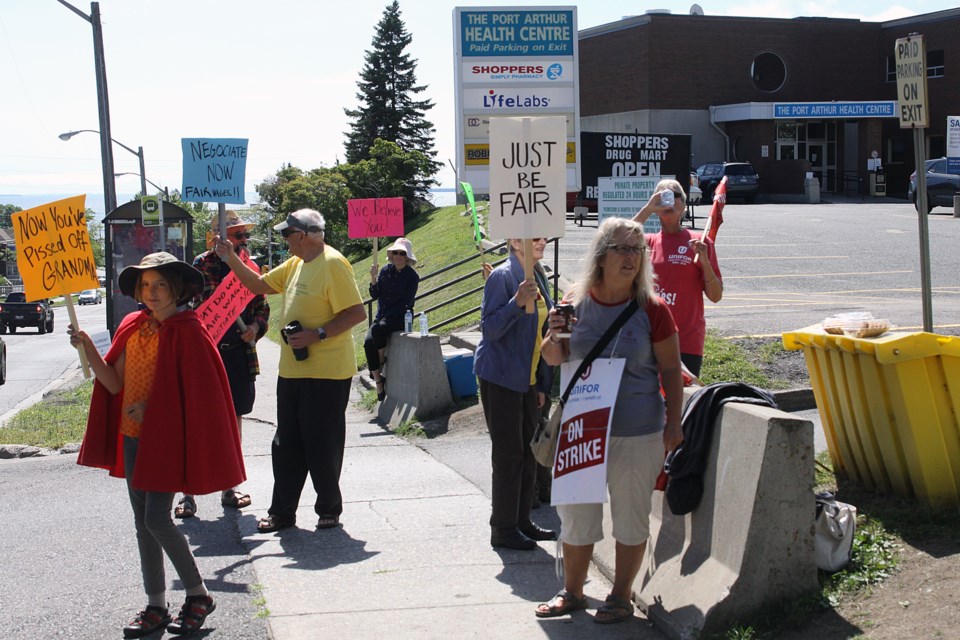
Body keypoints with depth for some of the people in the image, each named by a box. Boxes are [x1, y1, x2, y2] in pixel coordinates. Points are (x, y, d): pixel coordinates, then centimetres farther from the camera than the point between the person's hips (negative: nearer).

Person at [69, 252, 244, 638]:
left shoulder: (187, 331, -11)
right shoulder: (133, 327, 7)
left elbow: (198, 391, -12)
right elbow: (114, 384, 4)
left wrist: (153, 408, -16)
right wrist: (88, 349, -8)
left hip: (167, 437, -7)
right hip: (133, 436, 7)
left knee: (156, 519, -11)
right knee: (143, 523, 9)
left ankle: (198, 596, 6)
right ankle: (155, 607, 18)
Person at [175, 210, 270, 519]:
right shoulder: (203, 264, -5)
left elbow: (261, 305, 13)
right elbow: (207, 302, -15)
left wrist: (255, 327, -6)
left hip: (241, 352, 5)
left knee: (235, 418, 11)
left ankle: (229, 488, 22)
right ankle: (188, 493, 0)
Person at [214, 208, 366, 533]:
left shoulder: (333, 264, -14)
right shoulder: (296, 263, 14)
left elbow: (357, 312, -19)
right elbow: (259, 285, 24)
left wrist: (317, 334, -23)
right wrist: (231, 259, 13)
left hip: (326, 373, -9)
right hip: (292, 370, 9)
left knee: (322, 445, 2)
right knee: (286, 445, 12)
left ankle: (329, 509, 18)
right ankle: (282, 512, 20)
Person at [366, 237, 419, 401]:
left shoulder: (412, 276, -4)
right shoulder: (386, 270, 7)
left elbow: (406, 303, -9)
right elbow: (375, 295, 4)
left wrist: (388, 316, -14)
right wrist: (373, 278, -12)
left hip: (401, 317, -4)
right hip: (382, 315, 4)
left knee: (377, 329, -34)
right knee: (368, 342, -22)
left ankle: (381, 366, -12)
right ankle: (379, 384, -18)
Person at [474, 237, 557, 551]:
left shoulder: (538, 276, 10)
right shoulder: (502, 276, -14)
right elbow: (490, 328, -19)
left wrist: (543, 383, 15)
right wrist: (517, 302, -33)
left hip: (528, 380, 8)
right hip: (501, 378, -8)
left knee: (528, 452, 12)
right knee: (508, 454, -4)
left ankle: (522, 522, 22)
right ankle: (503, 528, 5)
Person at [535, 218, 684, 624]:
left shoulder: (652, 309, -7)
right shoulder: (576, 301, 0)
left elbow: (671, 369, -1)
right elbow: (554, 359, 10)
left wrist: (673, 423, -6)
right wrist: (554, 337, -12)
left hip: (638, 433, -3)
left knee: (630, 516, 8)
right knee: (576, 513, 13)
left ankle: (621, 597, 24)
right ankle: (572, 592, 31)